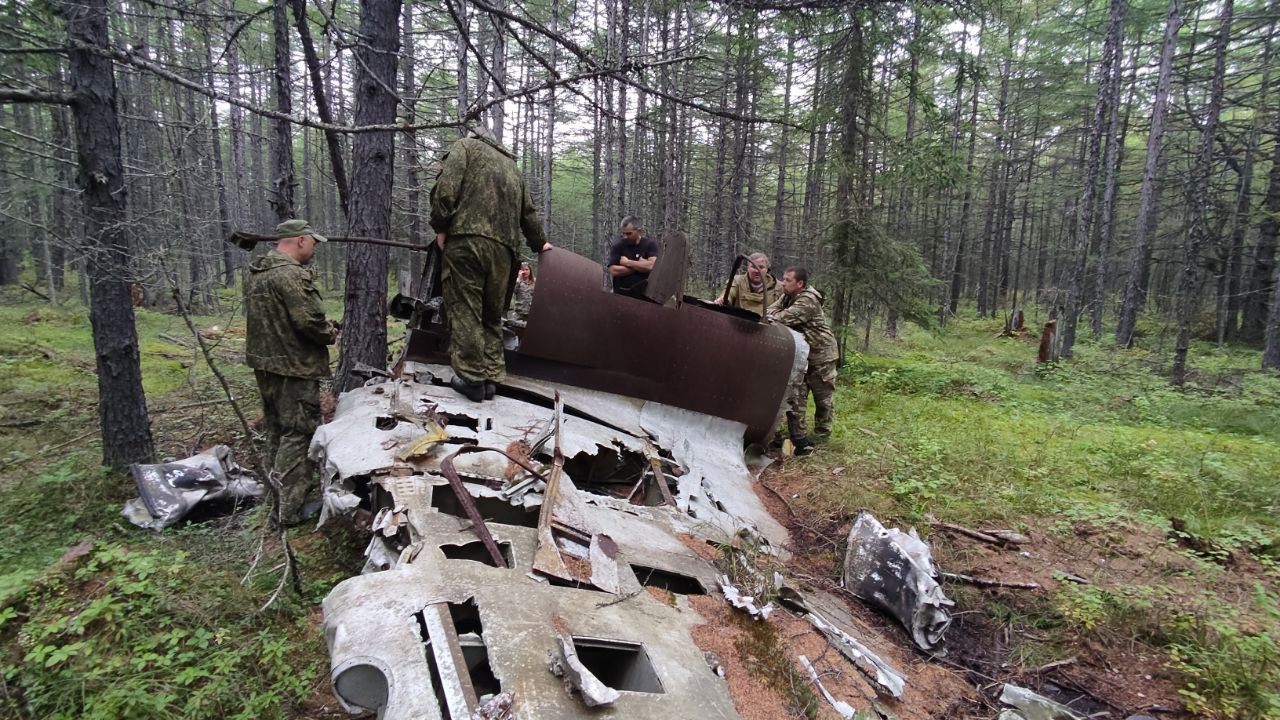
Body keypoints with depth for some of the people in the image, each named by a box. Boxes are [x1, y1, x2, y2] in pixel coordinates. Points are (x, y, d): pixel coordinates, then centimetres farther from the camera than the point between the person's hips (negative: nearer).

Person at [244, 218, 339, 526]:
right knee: (298, 435, -4)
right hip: (293, 368, -10)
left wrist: (323, 327, 10)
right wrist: (330, 335, -4)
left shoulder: (257, 273, 13)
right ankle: (291, 509, 0)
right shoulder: (292, 274, -20)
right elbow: (309, 320, -25)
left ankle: (279, 492, 36)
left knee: (277, 430, 21)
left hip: (264, 364, 10)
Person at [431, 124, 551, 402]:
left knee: (465, 309, -3)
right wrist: (539, 243, 47)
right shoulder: (511, 164, 29)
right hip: (503, 247, 5)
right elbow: (528, 212, 34)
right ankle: (491, 378, 10)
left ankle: (472, 377, -5)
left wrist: (440, 227, 2)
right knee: (492, 314, 12)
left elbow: (446, 188, -5)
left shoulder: (464, 146, 12)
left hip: (467, 237, -5)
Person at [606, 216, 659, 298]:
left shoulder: (650, 245, 0)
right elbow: (613, 271, -11)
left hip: (644, 294, 0)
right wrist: (640, 266, -10)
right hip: (621, 294, 0)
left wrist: (627, 262, -9)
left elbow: (651, 266, -17)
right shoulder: (617, 246, 1)